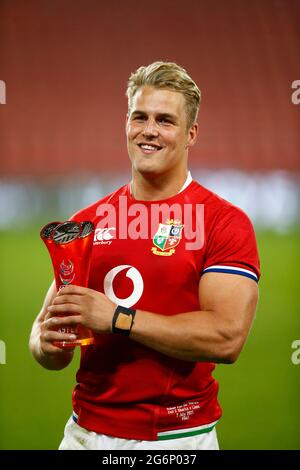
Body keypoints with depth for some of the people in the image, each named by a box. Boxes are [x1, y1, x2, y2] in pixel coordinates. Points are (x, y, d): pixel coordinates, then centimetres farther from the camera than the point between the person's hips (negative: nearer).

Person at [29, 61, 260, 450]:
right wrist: (46, 344, -15)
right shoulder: (86, 222, 4)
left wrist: (116, 317, -20)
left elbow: (227, 338, -19)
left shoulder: (225, 222, -9)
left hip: (180, 436, -3)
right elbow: (48, 322, 8)